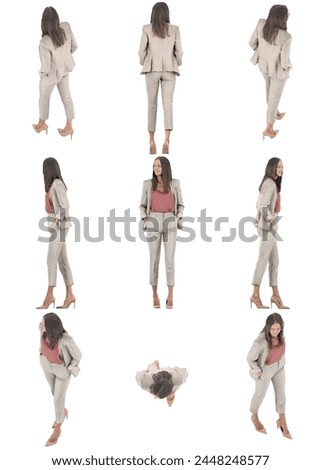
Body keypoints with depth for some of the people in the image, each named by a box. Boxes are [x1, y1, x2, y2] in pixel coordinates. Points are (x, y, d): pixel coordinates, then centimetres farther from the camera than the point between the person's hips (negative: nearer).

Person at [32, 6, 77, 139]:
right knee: (66, 96, 24)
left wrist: (41, 73, -3)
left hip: (52, 74, -5)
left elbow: (45, 68, -27)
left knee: (44, 98, 24)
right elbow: (74, 46, -7)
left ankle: (42, 124, 49)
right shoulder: (66, 27, -26)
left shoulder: (45, 43, -40)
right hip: (65, 69, 5)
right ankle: (69, 127, 42)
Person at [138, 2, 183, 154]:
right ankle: (166, 139, -25)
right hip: (169, 70, 0)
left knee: (152, 105, 10)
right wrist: (177, 65, 19)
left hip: (152, 69, 0)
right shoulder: (174, 29, 2)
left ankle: (152, 141, 9)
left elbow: (142, 50, -2)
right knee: (168, 104, -6)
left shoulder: (147, 29, -1)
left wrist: (143, 64, 17)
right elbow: (179, 51, 1)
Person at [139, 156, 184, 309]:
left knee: (169, 260, -5)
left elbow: (180, 205, 12)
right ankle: (155, 294, 15)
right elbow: (142, 205, 11)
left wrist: (178, 220, -5)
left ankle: (170, 297, 4)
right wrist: (145, 220, -6)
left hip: (169, 224, 0)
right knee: (154, 260, 0)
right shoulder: (148, 184, 4)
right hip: (154, 223, 0)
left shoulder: (175, 184, 5)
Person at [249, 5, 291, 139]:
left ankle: (274, 112, 59)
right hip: (277, 70, -6)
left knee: (269, 88, 33)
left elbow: (252, 42, -8)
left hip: (263, 64, 6)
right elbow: (284, 62, -27)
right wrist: (288, 67, -2)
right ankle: (269, 128, 33)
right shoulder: (285, 37, -37)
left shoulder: (261, 24, -25)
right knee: (275, 97, 17)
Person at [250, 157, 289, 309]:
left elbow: (259, 205, 19)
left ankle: (275, 295, 16)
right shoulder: (270, 183, -15)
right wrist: (270, 219, -14)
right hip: (267, 226, -10)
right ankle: (255, 294, 0)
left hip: (270, 227, 10)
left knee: (274, 261, 11)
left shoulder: (270, 183, 14)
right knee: (263, 259, -6)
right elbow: (263, 206, -25)